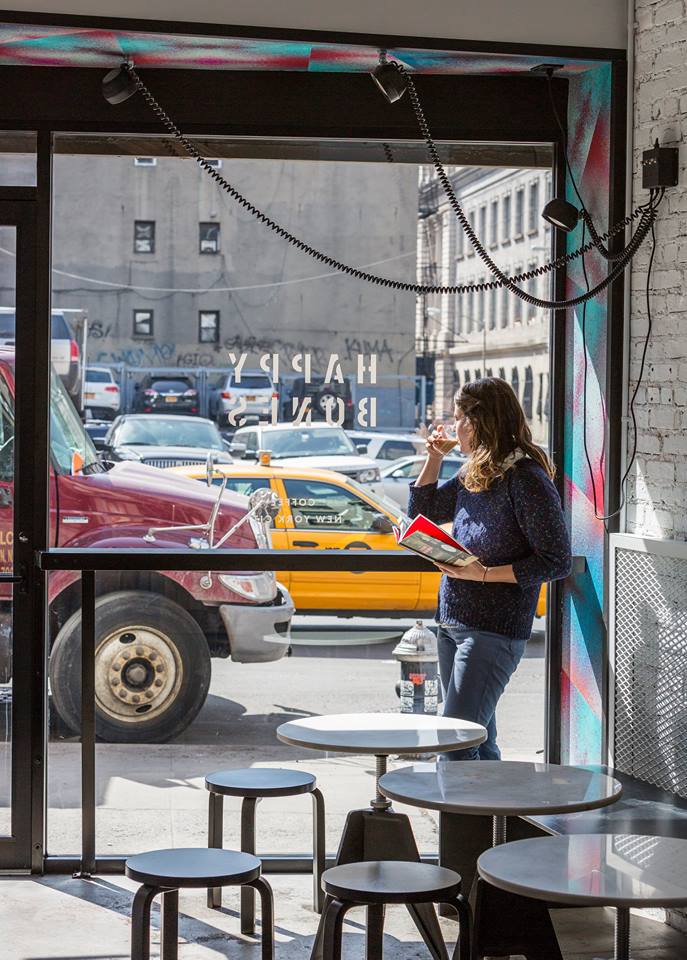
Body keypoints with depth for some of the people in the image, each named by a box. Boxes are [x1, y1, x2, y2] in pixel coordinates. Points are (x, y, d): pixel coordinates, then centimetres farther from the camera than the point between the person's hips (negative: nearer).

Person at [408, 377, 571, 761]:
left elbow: (557, 563, -16)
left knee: (457, 743, -14)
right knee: (480, 742, 14)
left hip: (493, 632, -9)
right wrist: (435, 458, 10)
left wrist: (483, 574, -20)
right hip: (452, 623, 9)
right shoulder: (473, 473, 10)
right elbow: (423, 510, 24)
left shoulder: (526, 478, -15)